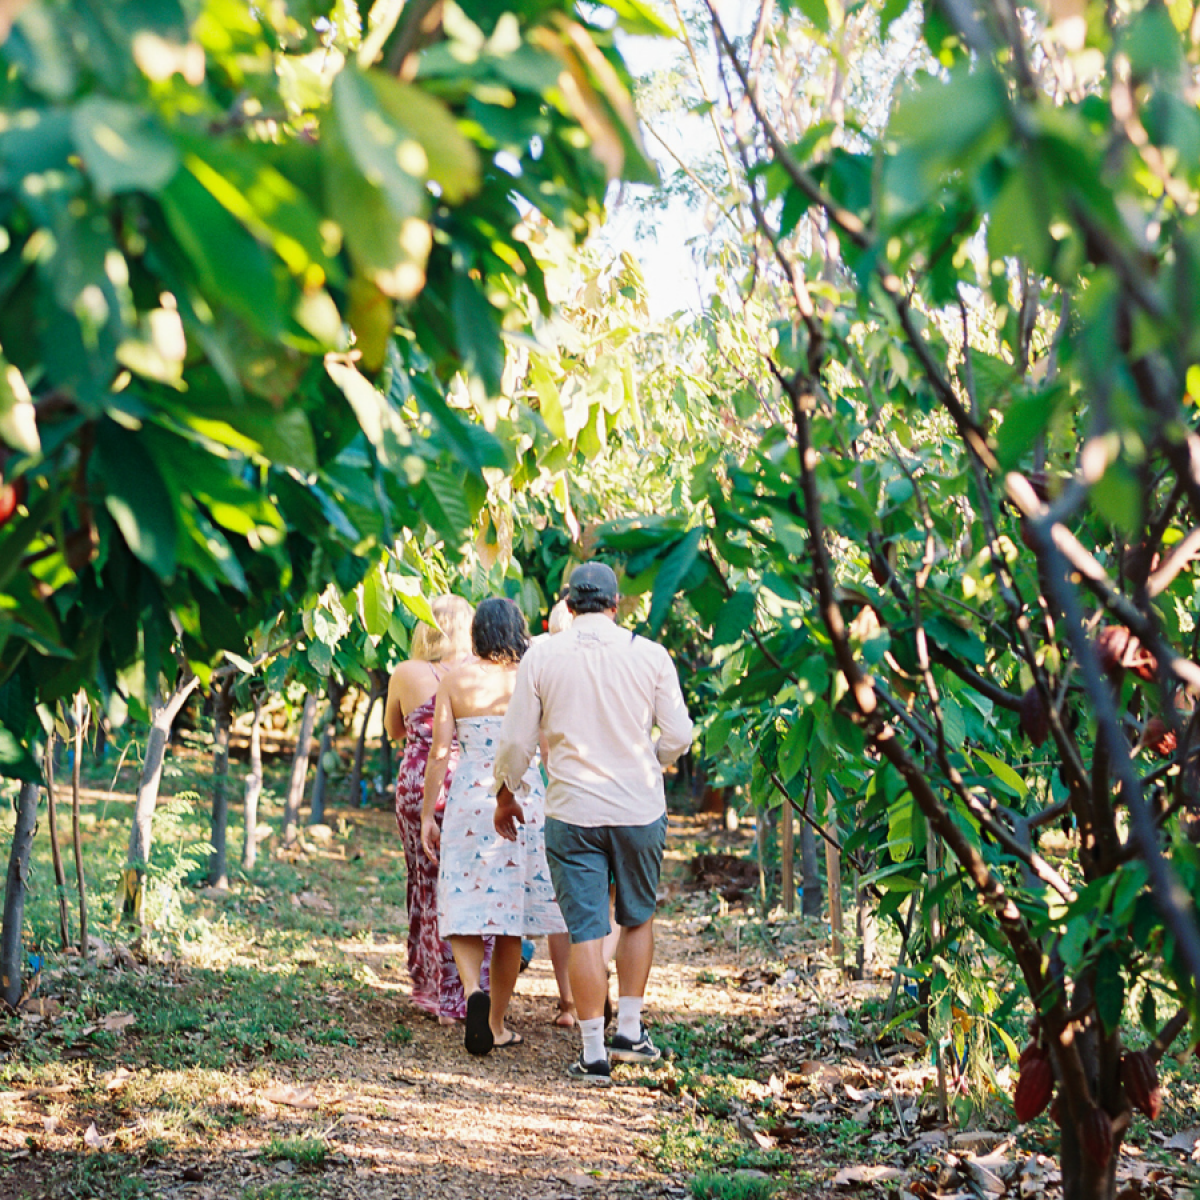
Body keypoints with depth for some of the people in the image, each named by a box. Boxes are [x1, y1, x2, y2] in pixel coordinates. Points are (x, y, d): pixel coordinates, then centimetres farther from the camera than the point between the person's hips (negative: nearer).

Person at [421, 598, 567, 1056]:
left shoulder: (454, 680, 0)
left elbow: (439, 752, -1)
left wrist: (427, 815, 4)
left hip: (469, 798, 0)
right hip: (523, 800, 0)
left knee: (463, 908, 7)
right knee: (511, 914, 9)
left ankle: (474, 990, -20)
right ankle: (496, 1024, 14)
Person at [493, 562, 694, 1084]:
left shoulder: (542, 655, -2)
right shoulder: (649, 654, -2)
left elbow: (516, 738, 0)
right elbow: (679, 733, 0)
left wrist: (507, 794, 16)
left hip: (572, 812, -1)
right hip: (640, 810, 1)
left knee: (585, 931, 2)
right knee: (638, 918, 20)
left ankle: (594, 1053, 3)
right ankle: (630, 1030, 19)